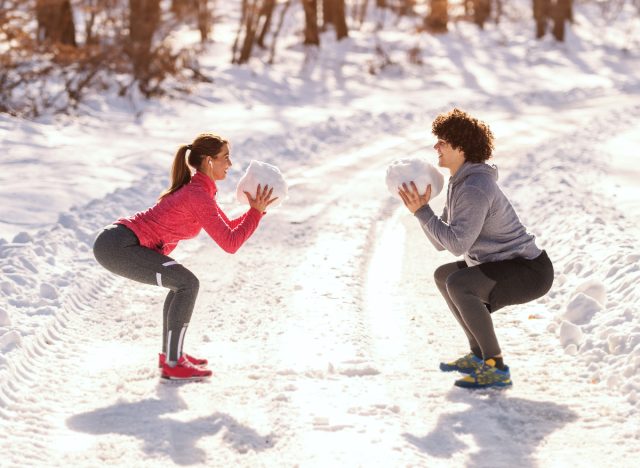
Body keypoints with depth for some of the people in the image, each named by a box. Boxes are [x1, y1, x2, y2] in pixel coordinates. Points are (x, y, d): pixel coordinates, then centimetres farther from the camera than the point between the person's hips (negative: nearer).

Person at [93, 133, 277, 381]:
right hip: (117, 246, -10)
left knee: (182, 282, 17)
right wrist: (257, 211, -7)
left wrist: (255, 210, 13)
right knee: (188, 284, -10)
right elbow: (230, 244, -14)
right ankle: (172, 364, -5)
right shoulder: (198, 195, -14)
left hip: (115, 243, 10)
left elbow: (228, 228, 24)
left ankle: (170, 353, 23)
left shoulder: (195, 188, 16)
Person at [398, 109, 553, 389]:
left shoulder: (475, 188, -22)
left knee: (458, 284, -30)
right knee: (443, 275, 22)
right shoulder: (459, 184, 10)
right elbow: (441, 242, 9)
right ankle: (479, 355, 23)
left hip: (529, 271, -11)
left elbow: (457, 244, -28)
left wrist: (422, 211, -24)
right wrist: (421, 208, -3)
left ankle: (496, 368, -21)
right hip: (507, 266, 11)